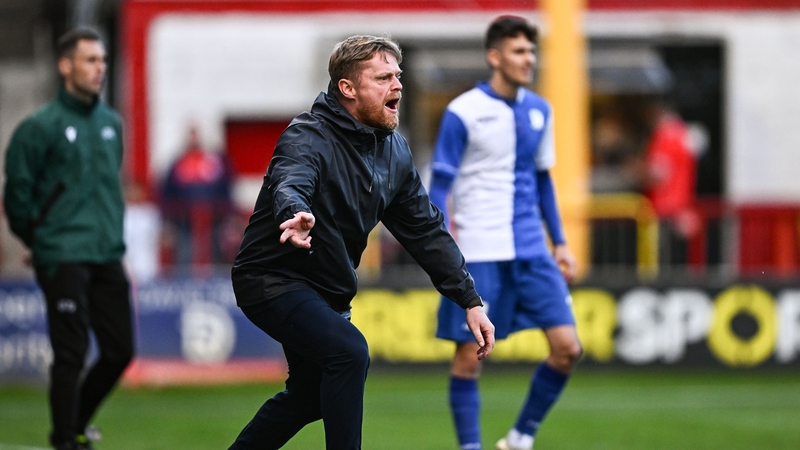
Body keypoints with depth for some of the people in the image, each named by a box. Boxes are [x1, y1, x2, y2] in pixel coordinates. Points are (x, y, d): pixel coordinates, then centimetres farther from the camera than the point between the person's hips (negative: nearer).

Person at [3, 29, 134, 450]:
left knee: (119, 351, 6)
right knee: (70, 354, -6)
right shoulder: (42, 126, -8)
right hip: (64, 259, -6)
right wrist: (40, 240, 5)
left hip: (108, 257, 6)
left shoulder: (111, 123, 12)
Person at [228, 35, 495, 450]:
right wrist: (296, 215, -71)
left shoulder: (394, 151, 0)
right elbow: (289, 185, -46)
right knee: (348, 352, -30)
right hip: (272, 277, -9)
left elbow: (425, 229, 4)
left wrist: (470, 300, -2)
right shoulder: (310, 138, -24)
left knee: (309, 396, 21)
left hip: (326, 290, 9)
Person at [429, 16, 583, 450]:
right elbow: (440, 184, -4)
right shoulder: (463, 113, -6)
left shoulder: (539, 111, 10)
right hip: (478, 252, -5)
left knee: (567, 347, -4)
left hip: (531, 251, 5)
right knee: (470, 354, -2)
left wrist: (560, 242, 18)